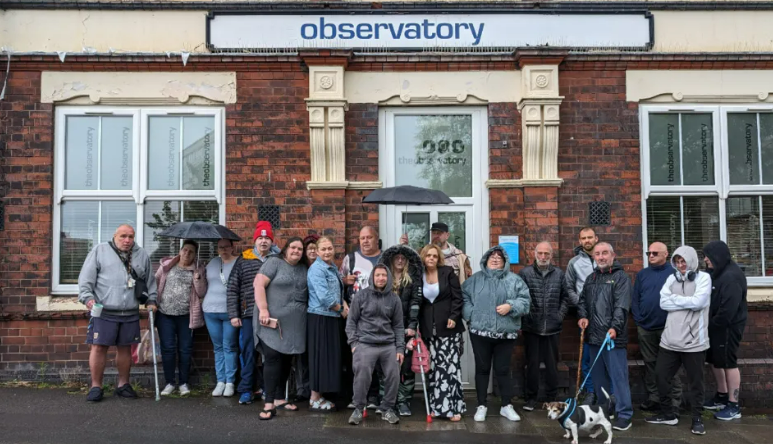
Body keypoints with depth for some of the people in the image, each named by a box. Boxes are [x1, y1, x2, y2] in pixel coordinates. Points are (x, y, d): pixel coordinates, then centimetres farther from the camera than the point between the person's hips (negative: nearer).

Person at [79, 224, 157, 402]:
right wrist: (87, 297, -11)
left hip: (130, 313, 3)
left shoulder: (142, 255, 13)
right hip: (103, 311, -3)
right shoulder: (99, 251, 4)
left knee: (125, 348, 10)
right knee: (99, 347, -3)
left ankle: (123, 384, 23)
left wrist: (151, 300, 10)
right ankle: (96, 386, 9)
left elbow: (150, 280, 19)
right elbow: (86, 277, -1)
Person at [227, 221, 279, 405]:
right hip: (249, 315, 0)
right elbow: (232, 289, 5)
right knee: (248, 353, 4)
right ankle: (246, 390, 14)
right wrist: (233, 314, -1)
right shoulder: (244, 260, 5)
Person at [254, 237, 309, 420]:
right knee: (272, 358, -10)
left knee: (286, 359, 11)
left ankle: (280, 398, 22)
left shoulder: (304, 269, 14)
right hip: (272, 320, -6)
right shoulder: (274, 263, -4)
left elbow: (306, 292, 20)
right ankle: (269, 403, -7)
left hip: (294, 324, 6)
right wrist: (263, 310, -19)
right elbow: (259, 284, -12)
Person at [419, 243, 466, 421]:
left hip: (448, 326, -2)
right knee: (434, 368, 3)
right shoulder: (419, 276, 5)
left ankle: (453, 406, -2)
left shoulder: (448, 272, 0)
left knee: (450, 366, -6)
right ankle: (437, 405, 10)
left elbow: (458, 297, -2)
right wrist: (417, 324, 3)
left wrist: (453, 317, -13)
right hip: (429, 328, 3)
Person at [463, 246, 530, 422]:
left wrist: (511, 306, -17)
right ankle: (481, 406, 18)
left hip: (506, 333, 0)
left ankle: (507, 406, 21)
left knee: (503, 369, 8)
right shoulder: (475, 279, 6)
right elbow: (464, 297, 4)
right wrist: (470, 315, -9)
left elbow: (524, 300, -1)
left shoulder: (514, 280, 4)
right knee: (482, 369, 8)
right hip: (480, 332, 0)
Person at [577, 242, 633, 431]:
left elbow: (621, 306, -17)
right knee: (599, 376, 15)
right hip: (594, 336, 7)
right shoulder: (591, 278, 17)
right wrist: (583, 316, 2)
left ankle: (624, 414, 4)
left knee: (618, 376, -4)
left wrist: (615, 327, -28)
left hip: (613, 336, -7)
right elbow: (582, 301, 22)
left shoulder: (620, 277, -6)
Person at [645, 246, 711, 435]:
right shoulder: (671, 278, 10)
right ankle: (668, 413, 25)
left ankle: (697, 418, 22)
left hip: (693, 341, -4)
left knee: (695, 381, 7)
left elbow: (698, 302, -17)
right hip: (670, 339, 5)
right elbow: (663, 303, -3)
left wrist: (675, 299, -6)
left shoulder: (703, 277, -2)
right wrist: (687, 302, -12)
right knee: (661, 375, 9)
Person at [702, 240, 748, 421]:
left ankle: (733, 406, 8)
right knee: (715, 360, 18)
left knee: (729, 363, -2)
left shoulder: (731, 277, -22)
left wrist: (712, 324, -16)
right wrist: (709, 323, 6)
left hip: (728, 327, -10)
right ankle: (722, 397, 34)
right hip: (715, 326, 10)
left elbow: (728, 309, -27)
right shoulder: (716, 273, 10)